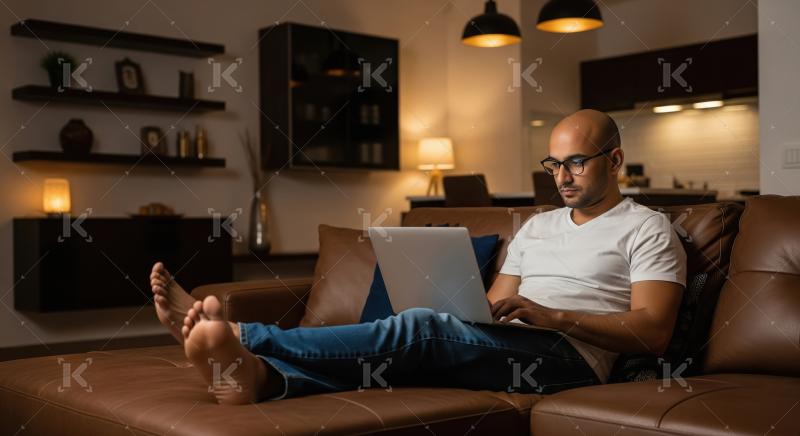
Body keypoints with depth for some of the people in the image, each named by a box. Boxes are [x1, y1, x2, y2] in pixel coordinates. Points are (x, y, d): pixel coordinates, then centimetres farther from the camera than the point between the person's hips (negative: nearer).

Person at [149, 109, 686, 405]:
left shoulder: (647, 229, 6)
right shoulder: (537, 225, 25)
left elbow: (654, 331, -7)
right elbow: (495, 305, 18)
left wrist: (555, 317, -17)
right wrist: (465, 318, -6)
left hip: (571, 355, -6)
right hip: (510, 348, 7)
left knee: (423, 328, -30)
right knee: (418, 346, -25)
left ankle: (239, 336, -38)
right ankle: (260, 374, -46)